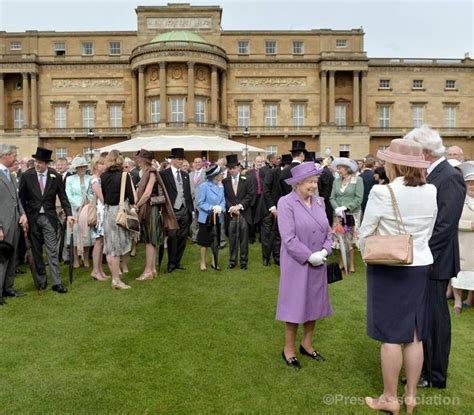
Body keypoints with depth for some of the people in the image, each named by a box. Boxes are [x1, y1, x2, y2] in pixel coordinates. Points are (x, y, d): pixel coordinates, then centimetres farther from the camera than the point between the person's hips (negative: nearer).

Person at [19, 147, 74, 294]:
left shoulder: (56, 176, -3)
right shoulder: (27, 175, -2)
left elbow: (63, 197, 0)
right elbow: (22, 198, 3)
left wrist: (69, 214, -11)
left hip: (49, 217, -1)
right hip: (32, 217, 1)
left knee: (52, 251, -3)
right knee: (36, 251, 10)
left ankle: (56, 282, 0)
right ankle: (41, 279, 23)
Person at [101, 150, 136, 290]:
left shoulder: (103, 176, 1)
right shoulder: (124, 175, -12)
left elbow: (102, 195, 8)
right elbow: (131, 196, -11)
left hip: (107, 212, 5)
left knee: (110, 246, 12)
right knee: (119, 245, 3)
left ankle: (115, 276, 21)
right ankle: (116, 280, 9)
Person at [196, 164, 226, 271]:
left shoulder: (221, 187, 3)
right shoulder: (204, 186, -12)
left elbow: (223, 201, 4)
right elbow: (200, 203, -12)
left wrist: (220, 208, -18)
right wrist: (212, 208, -23)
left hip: (217, 218, 5)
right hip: (206, 218, -5)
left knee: (215, 241, 12)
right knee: (204, 242, 6)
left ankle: (214, 262, 24)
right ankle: (202, 262, 19)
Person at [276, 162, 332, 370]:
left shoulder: (319, 201, 5)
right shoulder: (286, 203, -14)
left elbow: (327, 230, 7)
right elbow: (289, 238, -20)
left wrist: (324, 251, -10)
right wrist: (309, 256, -19)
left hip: (318, 264, 6)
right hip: (297, 264, -6)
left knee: (314, 304, 15)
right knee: (295, 305, 5)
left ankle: (307, 344, 33)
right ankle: (289, 349, 22)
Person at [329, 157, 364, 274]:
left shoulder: (357, 180, -6)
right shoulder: (336, 181, 7)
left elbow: (359, 199, -11)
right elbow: (332, 198, 4)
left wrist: (345, 207, -18)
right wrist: (337, 209, -14)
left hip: (352, 214, -3)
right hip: (339, 215, 4)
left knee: (350, 239, 3)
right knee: (340, 239, 7)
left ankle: (351, 264, 13)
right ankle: (341, 263, 18)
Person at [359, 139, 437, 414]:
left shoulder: (382, 192, -18)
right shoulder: (431, 192, -1)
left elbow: (366, 234, -9)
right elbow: (428, 232, 8)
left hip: (388, 269, -5)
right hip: (420, 267, 6)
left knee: (390, 334, 5)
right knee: (414, 334, 13)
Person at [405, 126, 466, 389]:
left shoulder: (450, 178, -16)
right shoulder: (429, 175, 10)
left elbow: (444, 227, -21)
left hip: (435, 262, -8)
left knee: (435, 318, 5)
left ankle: (435, 377, 21)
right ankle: (425, 367, 33)